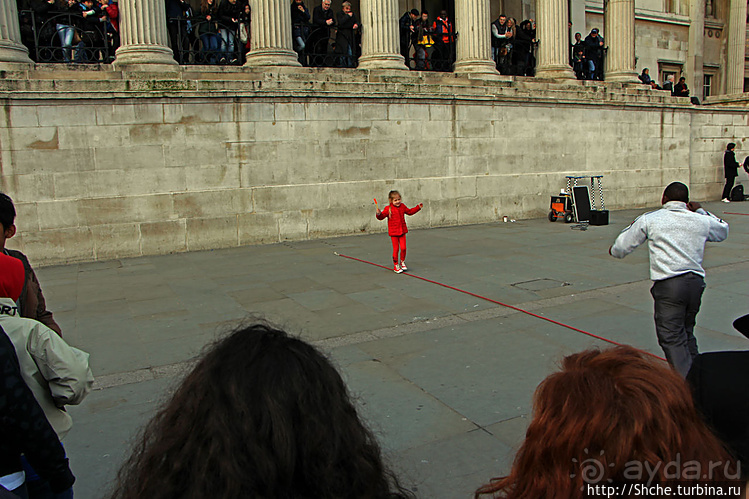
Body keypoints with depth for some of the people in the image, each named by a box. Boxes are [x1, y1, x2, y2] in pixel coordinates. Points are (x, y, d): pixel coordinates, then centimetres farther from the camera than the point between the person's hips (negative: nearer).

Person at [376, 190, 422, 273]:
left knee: (403, 248, -1)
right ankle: (396, 265, 15)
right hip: (393, 233, -4)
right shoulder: (388, 209, -10)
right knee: (396, 249, 0)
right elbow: (382, 217, -13)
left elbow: (410, 211, 22)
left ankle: (402, 262, 24)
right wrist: (379, 214, -34)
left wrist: (418, 207, 20)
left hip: (402, 231, 4)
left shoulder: (402, 206, 6)